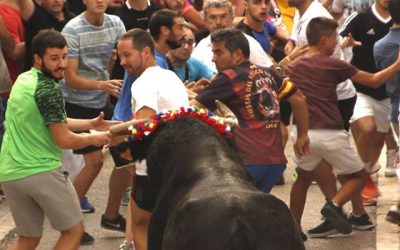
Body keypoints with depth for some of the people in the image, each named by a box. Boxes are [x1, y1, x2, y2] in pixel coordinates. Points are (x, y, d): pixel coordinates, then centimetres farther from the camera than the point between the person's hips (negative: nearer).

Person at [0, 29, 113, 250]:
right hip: (42, 172, -8)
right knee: (73, 231, 8)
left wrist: (91, 124, 18)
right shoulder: (49, 90, -14)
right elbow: (64, 140, -14)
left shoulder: (22, 80, 12)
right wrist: (94, 139, 3)